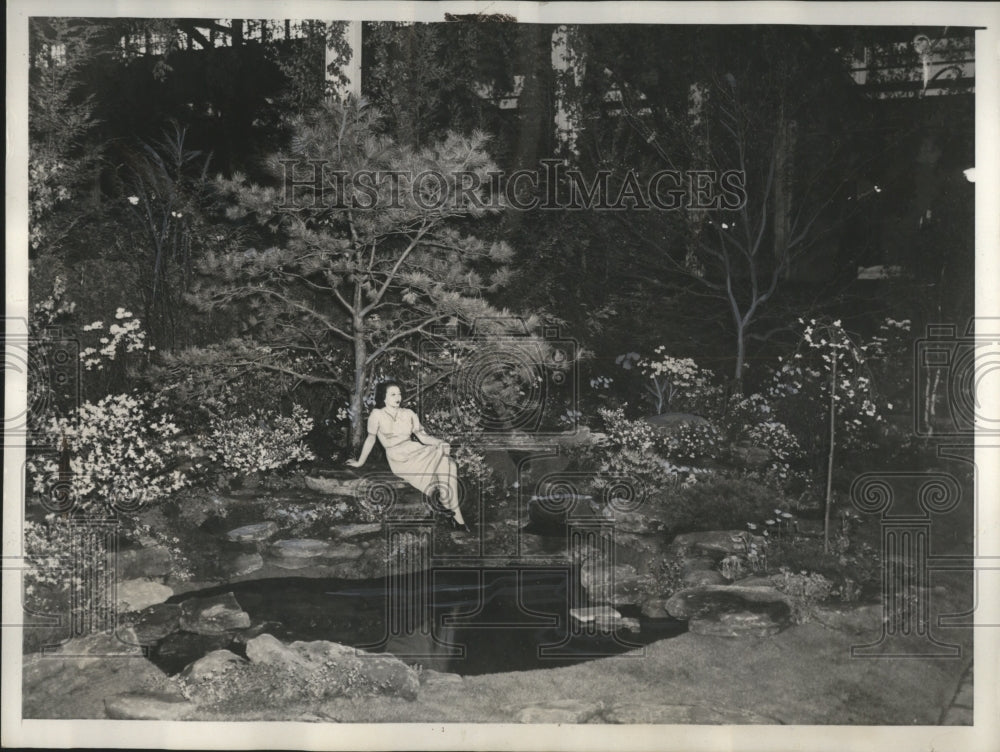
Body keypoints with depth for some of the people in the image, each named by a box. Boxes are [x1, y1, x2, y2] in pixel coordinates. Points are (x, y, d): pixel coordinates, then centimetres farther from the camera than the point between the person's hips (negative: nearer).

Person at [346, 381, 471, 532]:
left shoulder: (408, 414, 16)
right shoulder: (377, 415, 2)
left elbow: (423, 436, 10)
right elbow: (371, 439, 11)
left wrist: (441, 443, -8)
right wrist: (360, 462, 17)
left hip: (415, 451, 5)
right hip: (399, 459, -5)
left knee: (448, 464, -25)